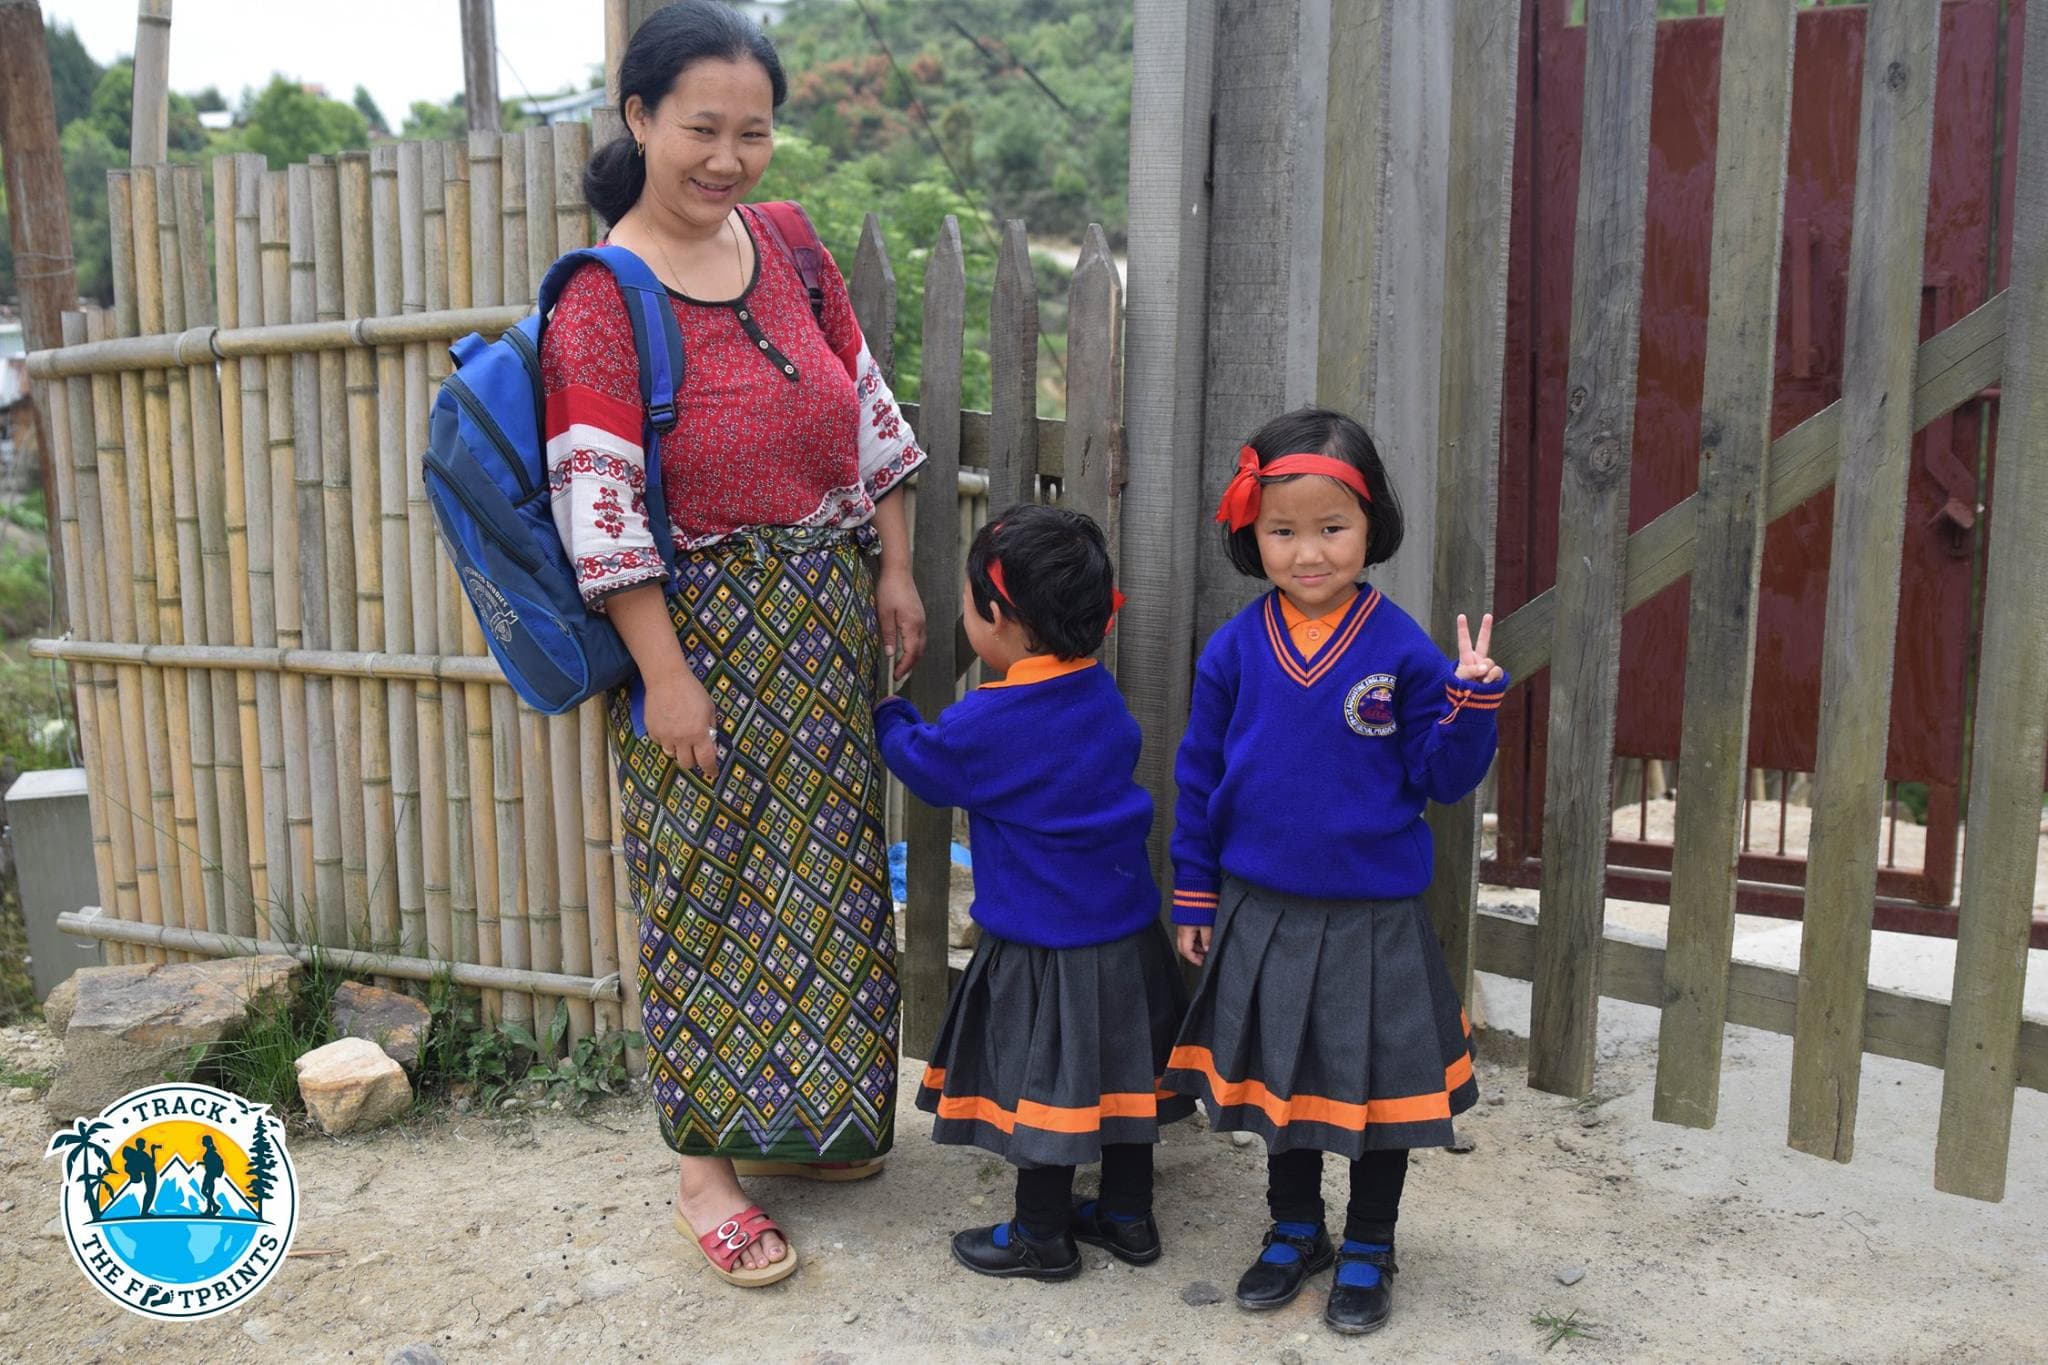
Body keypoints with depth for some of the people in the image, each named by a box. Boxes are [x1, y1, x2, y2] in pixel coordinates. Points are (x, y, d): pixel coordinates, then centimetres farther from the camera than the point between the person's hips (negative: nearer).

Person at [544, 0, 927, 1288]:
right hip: (702, 629, -6)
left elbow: (871, 415, 10)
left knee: (829, 875, 16)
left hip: (827, 619, 6)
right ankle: (705, 1166, 19)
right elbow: (601, 506, -16)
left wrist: (894, 569, 7)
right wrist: (665, 675, -17)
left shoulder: (788, 251, 4)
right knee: (711, 887, 3)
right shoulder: (600, 300, -14)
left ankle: (808, 1109, 36)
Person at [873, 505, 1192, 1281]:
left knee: (1039, 1081, 9)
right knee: (1117, 1067, 18)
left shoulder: (985, 725, -21)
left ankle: (1043, 1235, 24)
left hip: (1042, 946, -7)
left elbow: (920, 760, -1)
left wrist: (886, 711, 19)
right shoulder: (1103, 696, -2)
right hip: (1126, 930, 7)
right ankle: (1129, 1216, 33)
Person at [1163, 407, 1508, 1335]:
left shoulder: (1401, 649, -11)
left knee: (1377, 1085, 13)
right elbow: (1198, 777, 2)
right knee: (1278, 1080, 18)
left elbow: (1439, 779, -8)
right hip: (1264, 918, 2)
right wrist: (1195, 900, 4)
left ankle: (1368, 1250, 36)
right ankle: (1295, 1231, 41)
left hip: (1374, 924, -2)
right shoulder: (1234, 649, -5)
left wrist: (1471, 701, -25)